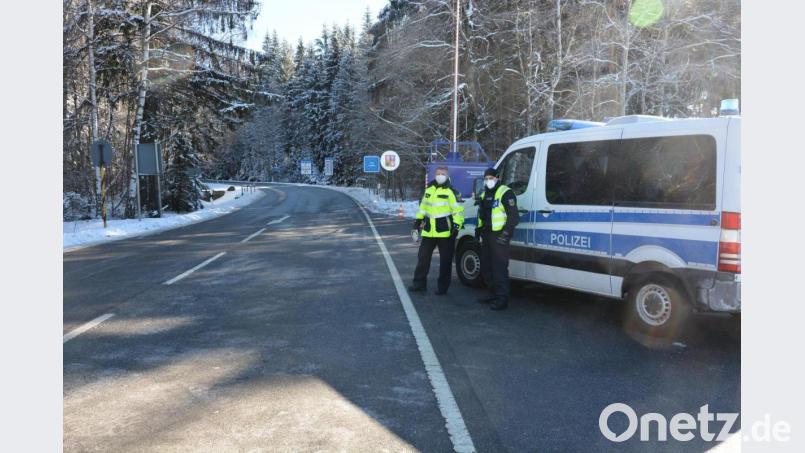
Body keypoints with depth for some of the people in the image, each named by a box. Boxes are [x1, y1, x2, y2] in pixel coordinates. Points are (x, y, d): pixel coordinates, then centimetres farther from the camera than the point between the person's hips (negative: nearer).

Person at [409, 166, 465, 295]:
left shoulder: (451, 192, -6)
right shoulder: (429, 189, 12)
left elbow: (459, 211, -9)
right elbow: (423, 207, 22)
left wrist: (456, 225, -18)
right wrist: (418, 221, 20)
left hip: (445, 232, -5)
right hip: (429, 231, 5)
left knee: (445, 260, 3)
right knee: (423, 257, 8)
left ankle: (442, 287, 13)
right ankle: (419, 283, 17)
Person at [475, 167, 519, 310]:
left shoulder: (505, 193, -10)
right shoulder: (484, 194, 18)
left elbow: (514, 216, -16)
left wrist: (506, 233, -22)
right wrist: (478, 230, 22)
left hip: (499, 236, -9)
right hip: (486, 235, 9)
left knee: (499, 267, -11)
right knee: (486, 266, 15)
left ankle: (502, 298, -8)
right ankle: (494, 293, 26)